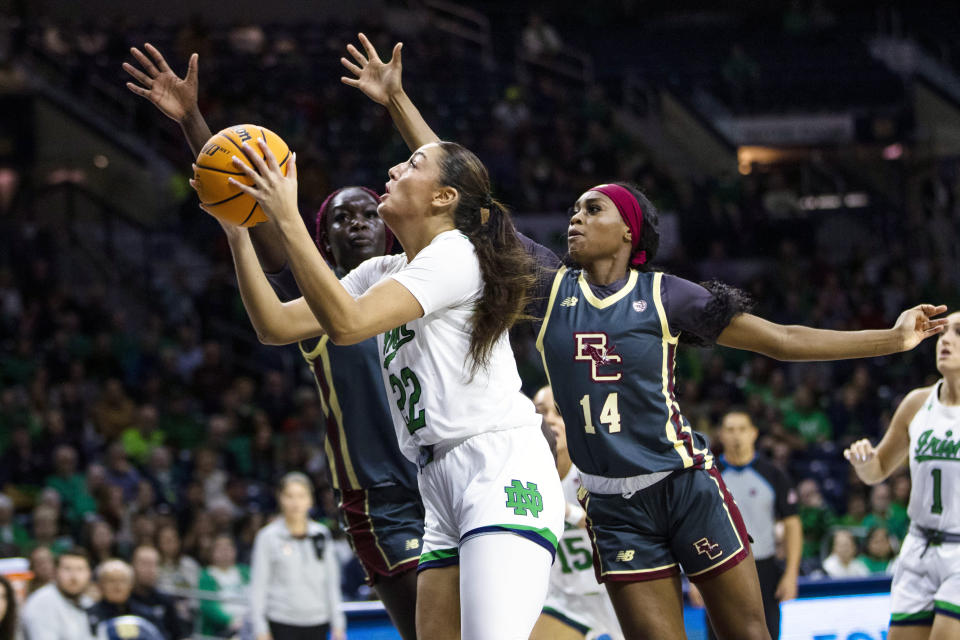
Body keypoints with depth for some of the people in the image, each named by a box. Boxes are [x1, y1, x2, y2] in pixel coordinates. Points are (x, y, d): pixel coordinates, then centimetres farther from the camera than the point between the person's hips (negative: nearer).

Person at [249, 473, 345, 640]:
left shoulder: (322, 535, 8)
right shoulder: (268, 537, -1)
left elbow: (331, 582, 12)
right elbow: (258, 587, -1)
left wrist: (338, 625, 8)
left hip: (316, 625, 3)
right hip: (283, 625, -3)